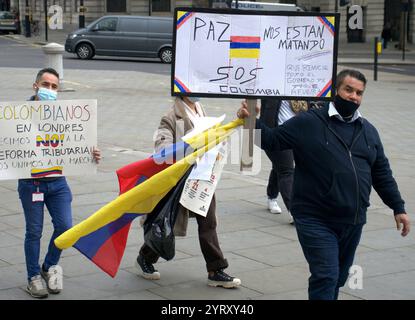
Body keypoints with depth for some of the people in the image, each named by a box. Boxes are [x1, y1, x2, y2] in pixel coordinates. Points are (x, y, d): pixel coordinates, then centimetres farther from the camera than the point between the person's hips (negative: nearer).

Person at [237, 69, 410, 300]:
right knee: (325, 276, -13)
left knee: (338, 278, 15)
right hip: (316, 222, -6)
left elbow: (382, 173, 18)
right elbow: (273, 140, -5)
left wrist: (398, 208, 15)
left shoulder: (368, 131, 13)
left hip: (353, 223, 6)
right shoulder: (308, 123, -4)